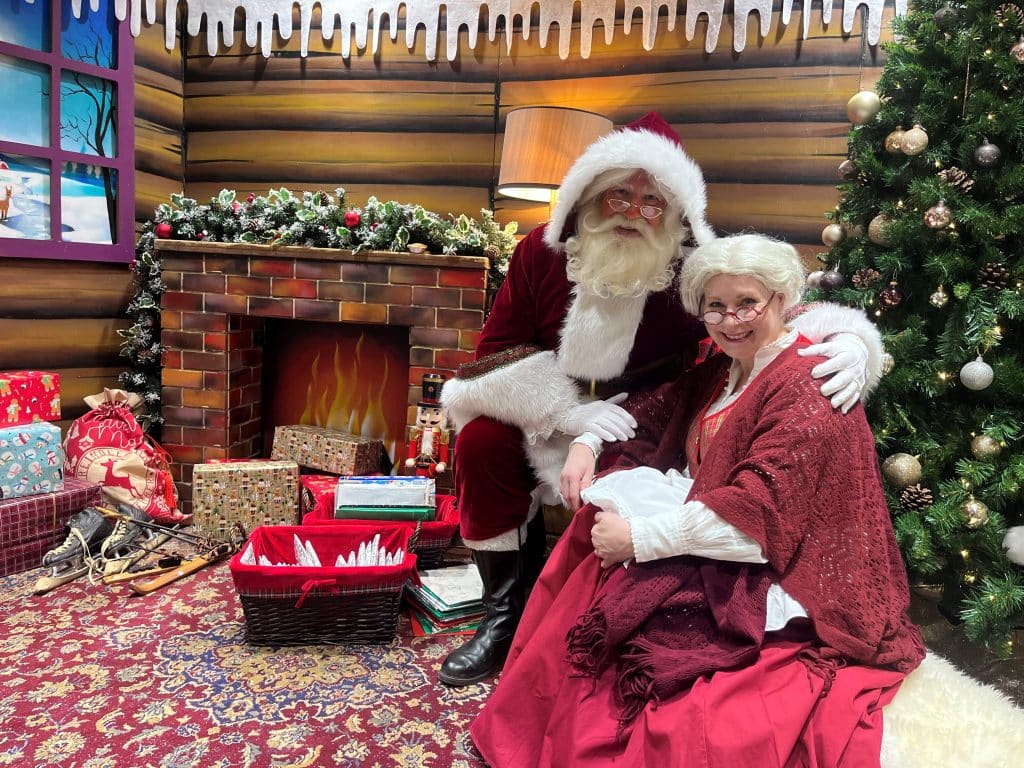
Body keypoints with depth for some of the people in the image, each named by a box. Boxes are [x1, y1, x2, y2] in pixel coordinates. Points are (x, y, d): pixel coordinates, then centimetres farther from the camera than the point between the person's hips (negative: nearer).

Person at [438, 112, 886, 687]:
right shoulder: (544, 252, -8)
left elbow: (778, 318, -11)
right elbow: (497, 348, -8)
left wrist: (850, 337, -34)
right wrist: (566, 410, -22)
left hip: (648, 441, -2)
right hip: (547, 427, 2)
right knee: (482, 440, -22)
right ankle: (506, 616, -1)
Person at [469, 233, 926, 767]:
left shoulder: (809, 388, -19)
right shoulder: (724, 372, 9)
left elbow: (759, 513, -26)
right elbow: (653, 412, 12)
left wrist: (639, 537, -25)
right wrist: (587, 441, -8)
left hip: (776, 580, -8)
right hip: (710, 546, 8)